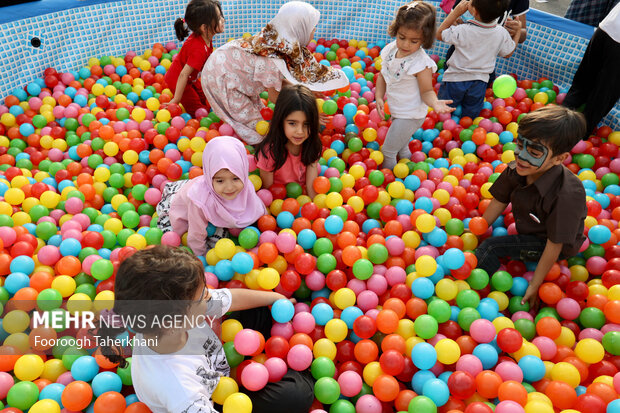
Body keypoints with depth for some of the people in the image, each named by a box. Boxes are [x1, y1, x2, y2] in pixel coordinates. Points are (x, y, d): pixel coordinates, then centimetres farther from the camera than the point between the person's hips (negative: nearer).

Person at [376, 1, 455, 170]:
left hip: (410, 116, -7)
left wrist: (435, 102, -40)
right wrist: (379, 98, -7)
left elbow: (426, 91, -19)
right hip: (396, 111, 7)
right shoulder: (390, 50, -8)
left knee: (388, 151, 5)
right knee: (401, 144, 30)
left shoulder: (421, 63, -27)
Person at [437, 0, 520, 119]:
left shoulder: (462, 31, -24)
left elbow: (439, 34, -6)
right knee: (470, 115, 19)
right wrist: (517, 32, 20)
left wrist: (455, 13, -7)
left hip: (456, 79, -3)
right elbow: (508, 53, 8)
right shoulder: (502, 33, -10)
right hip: (479, 82, 4)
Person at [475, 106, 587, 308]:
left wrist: (534, 286, -18)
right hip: (527, 231, 7)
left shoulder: (567, 195, -34)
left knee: (488, 248, -21)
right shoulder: (515, 170, -19)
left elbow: (554, 246, -26)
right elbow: (499, 203, -1)